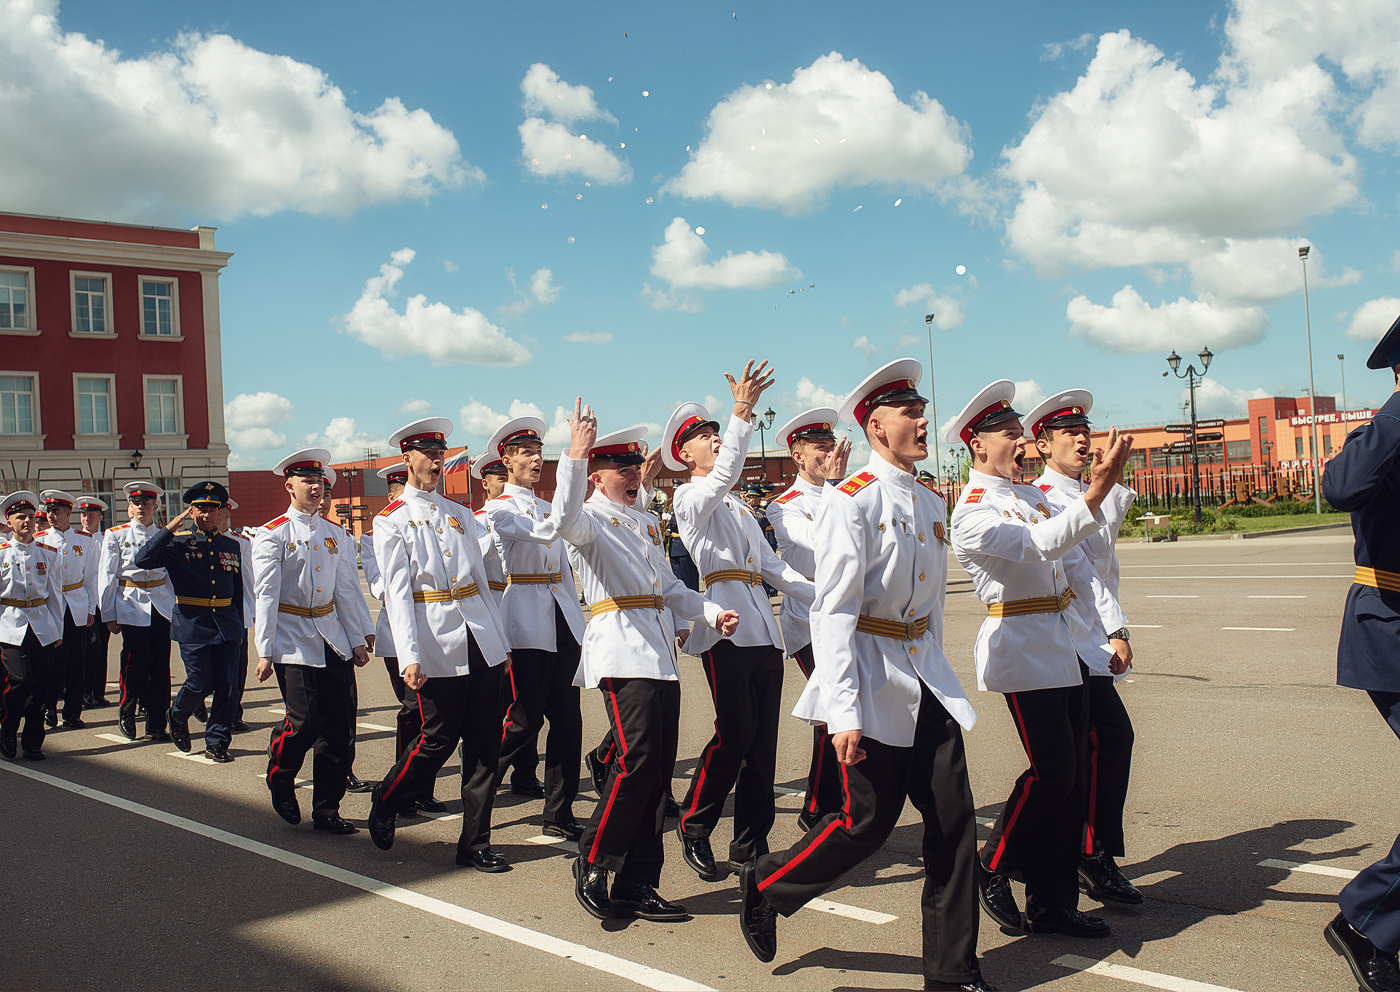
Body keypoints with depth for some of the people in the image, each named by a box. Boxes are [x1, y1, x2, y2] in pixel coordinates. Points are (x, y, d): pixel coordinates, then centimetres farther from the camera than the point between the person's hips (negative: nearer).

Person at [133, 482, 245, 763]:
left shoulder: (232, 546, 12)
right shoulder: (178, 544, 1)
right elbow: (142, 560, -16)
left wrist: (240, 626, 15)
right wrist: (169, 528, -16)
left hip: (227, 626, 3)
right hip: (192, 625, -3)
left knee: (228, 687, -1)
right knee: (200, 683, -4)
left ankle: (217, 742, 12)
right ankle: (178, 718, 28)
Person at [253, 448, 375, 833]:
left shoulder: (336, 534, 12)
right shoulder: (272, 535, -2)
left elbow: (349, 589, 12)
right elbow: (266, 595, -6)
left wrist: (358, 639, 7)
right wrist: (265, 651, -10)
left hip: (333, 637, 5)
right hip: (294, 639, -5)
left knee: (341, 728, 1)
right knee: (305, 722, -11)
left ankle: (327, 809, 12)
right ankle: (280, 780, 20)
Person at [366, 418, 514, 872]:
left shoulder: (459, 513, 17)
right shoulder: (391, 521, 0)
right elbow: (397, 593, -7)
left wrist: (501, 638, 13)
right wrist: (409, 658, -15)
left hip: (481, 642, 5)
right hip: (438, 644, -5)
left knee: (485, 743, 3)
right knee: (439, 738, 1)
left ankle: (475, 843, 13)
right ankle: (385, 805, 28)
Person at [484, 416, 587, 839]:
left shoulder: (546, 506, 20)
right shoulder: (498, 509, -4)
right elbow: (546, 531, -22)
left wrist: (579, 622, 15)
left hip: (562, 621, 6)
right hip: (526, 624, -6)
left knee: (567, 720, 3)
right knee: (524, 720, -2)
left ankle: (559, 816, 10)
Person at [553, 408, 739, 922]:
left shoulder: (645, 522, 23)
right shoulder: (592, 519, -1)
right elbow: (566, 519, -28)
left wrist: (712, 612, 12)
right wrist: (575, 456, -36)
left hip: (662, 656, 8)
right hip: (622, 652, -8)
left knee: (658, 769, 6)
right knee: (637, 761, -17)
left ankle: (637, 886, 14)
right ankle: (591, 866, 2)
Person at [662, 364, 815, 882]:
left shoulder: (738, 505, 27)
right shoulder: (690, 498, 3)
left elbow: (770, 563, 23)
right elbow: (724, 472, -20)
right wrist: (742, 412, -30)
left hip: (764, 630, 8)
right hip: (725, 626, -8)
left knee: (763, 741, 5)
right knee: (735, 733, -12)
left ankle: (751, 848, 12)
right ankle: (693, 825, 8)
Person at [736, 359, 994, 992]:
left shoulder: (931, 505, 10)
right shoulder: (852, 502, -14)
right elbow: (833, 613, -17)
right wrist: (843, 713, -21)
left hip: (925, 680, 7)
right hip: (870, 674, -7)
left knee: (954, 820, 5)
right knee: (869, 819, 0)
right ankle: (765, 888, 26)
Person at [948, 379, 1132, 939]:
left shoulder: (1033, 497, 15)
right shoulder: (973, 513, -12)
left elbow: (1076, 566, 18)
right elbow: (1039, 545, -28)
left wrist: (1105, 639, 11)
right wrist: (1094, 495, -41)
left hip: (1066, 651, 9)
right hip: (1022, 652, -9)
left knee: (1071, 777, 9)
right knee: (1051, 773, -9)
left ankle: (1054, 903, 18)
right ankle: (992, 872, 13)